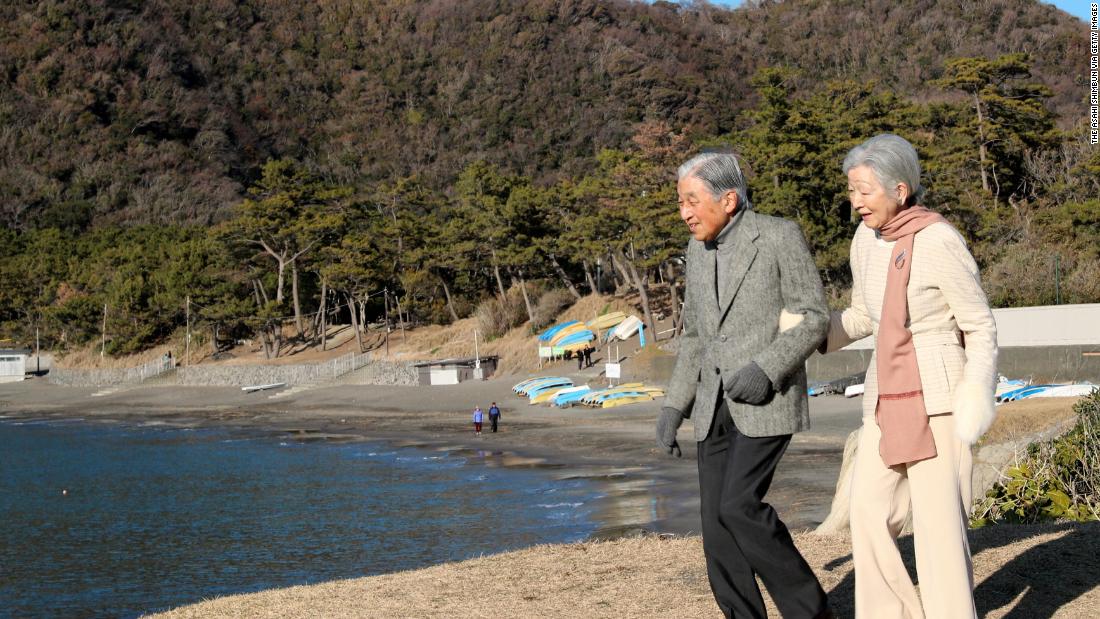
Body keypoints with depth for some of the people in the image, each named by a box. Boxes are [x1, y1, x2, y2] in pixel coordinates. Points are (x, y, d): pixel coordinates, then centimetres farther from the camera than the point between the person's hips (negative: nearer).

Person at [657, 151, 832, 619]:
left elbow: (813, 318, -8)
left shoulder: (781, 235, -8)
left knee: (737, 505, -19)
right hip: (718, 406, 7)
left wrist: (765, 370, -22)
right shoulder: (700, 249, 12)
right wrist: (674, 406, 11)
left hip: (768, 400, -7)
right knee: (718, 520, 0)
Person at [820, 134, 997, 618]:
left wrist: (979, 394, -22)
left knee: (939, 523, -8)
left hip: (938, 396, -7)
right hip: (888, 397, 8)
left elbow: (981, 327, -10)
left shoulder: (940, 241, -17)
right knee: (869, 514, 6)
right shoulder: (866, 238, 5)